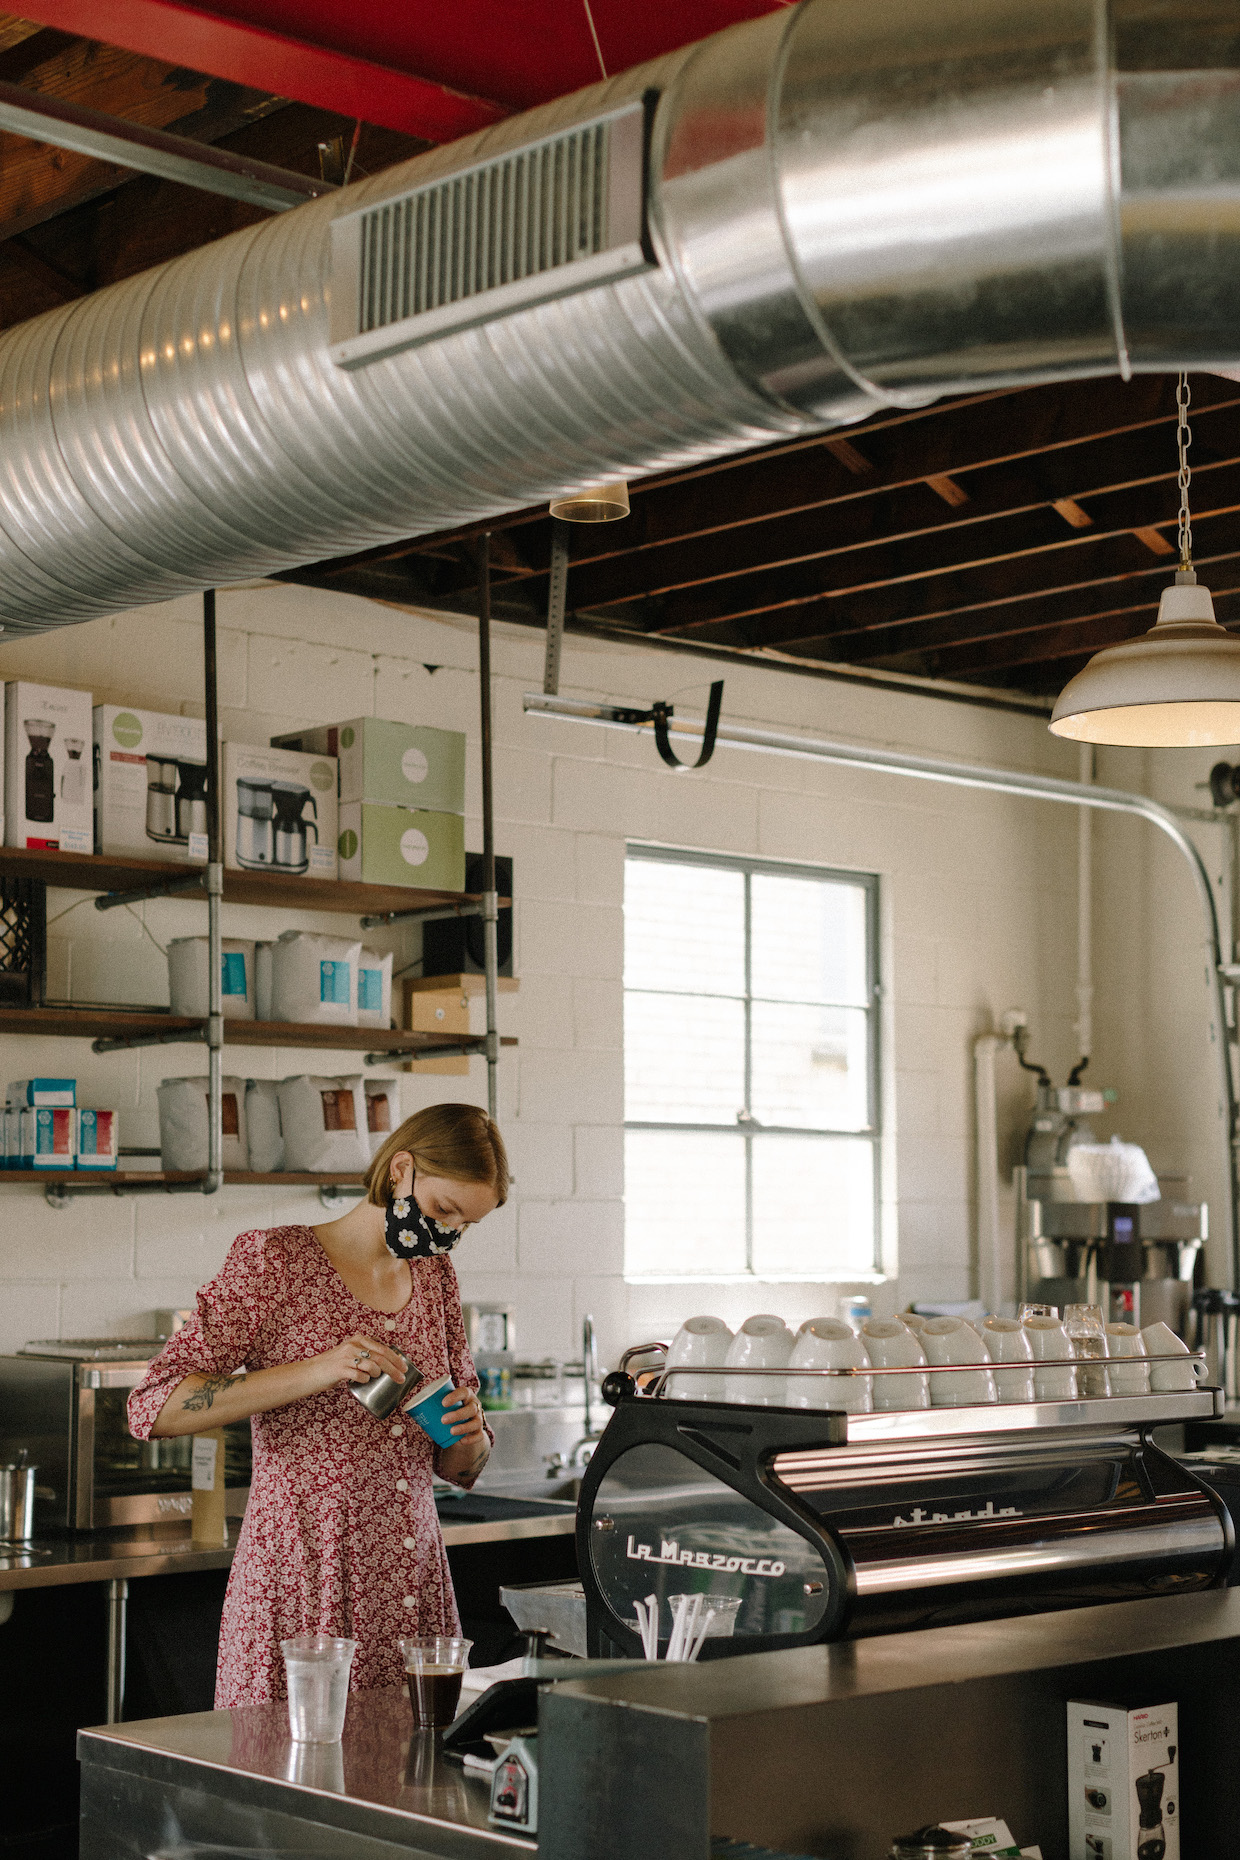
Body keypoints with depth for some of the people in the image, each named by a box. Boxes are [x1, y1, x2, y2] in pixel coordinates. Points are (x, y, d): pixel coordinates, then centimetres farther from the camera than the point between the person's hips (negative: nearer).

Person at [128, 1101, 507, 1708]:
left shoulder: (435, 1277, 12)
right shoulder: (272, 1258, -5)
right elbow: (152, 1407, -13)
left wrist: (468, 1435, -7)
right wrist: (313, 1373, -22)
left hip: (413, 1585, 5)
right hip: (301, 1582, -5)